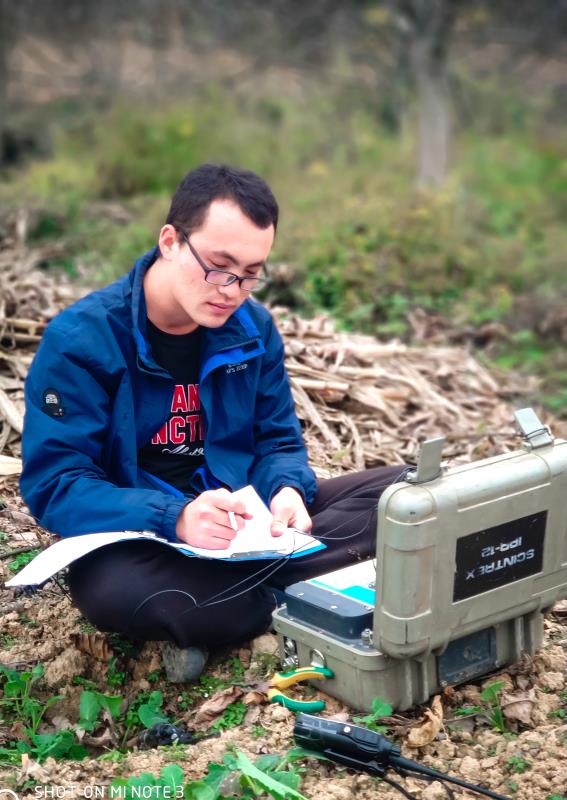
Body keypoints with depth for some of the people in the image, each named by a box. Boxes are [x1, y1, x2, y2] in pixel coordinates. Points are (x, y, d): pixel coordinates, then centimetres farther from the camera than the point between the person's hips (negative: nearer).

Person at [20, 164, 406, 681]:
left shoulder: (253, 328, 1)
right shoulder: (79, 339, -15)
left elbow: (278, 442, 7)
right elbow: (54, 484, -19)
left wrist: (287, 492, -19)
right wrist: (174, 518, -35)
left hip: (245, 525, 5)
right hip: (137, 539, -5)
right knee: (114, 590, -41)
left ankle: (209, 608, -20)